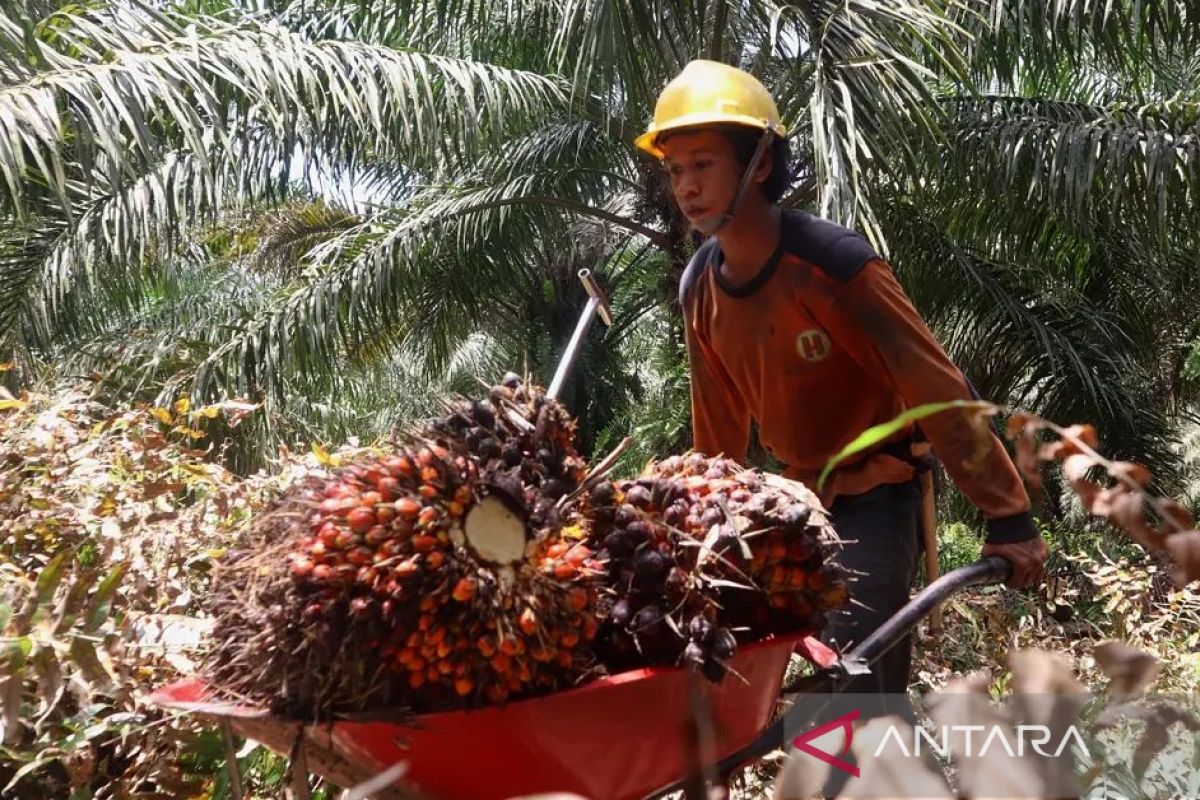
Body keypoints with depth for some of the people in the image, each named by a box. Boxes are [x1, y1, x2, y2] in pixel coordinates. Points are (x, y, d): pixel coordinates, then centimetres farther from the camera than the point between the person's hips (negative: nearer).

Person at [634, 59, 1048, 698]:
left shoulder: (834, 265, -24)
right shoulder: (699, 288, -3)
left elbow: (939, 393, -20)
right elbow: (718, 431, 9)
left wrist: (1008, 518, -18)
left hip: (876, 500, -6)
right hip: (801, 501, 6)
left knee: (853, 685, -11)